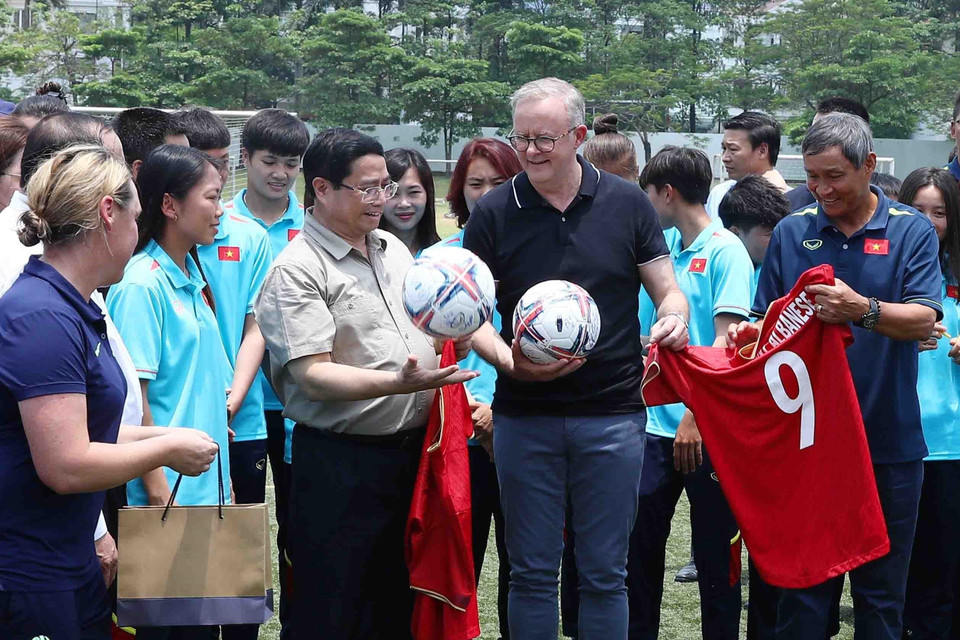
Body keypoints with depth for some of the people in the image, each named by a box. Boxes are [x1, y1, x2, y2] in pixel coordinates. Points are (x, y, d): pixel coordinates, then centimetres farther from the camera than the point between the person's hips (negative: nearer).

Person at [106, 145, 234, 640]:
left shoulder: (192, 277, 11)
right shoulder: (140, 285, -14)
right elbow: (133, 397, -17)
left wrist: (222, 477, 17)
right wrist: (158, 490, -19)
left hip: (206, 487, 8)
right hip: (167, 491, -8)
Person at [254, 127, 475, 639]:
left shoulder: (393, 248, 12)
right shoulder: (296, 270, -12)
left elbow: (425, 333, 26)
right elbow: (312, 375, -20)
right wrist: (397, 383, -32)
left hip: (412, 448, 7)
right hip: (341, 464, -7)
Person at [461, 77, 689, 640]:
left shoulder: (627, 204, 1)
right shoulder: (494, 213, 0)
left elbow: (668, 291, 7)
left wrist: (674, 320, -16)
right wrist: (509, 361, -17)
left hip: (613, 414, 0)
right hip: (525, 418, 0)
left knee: (605, 573, 8)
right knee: (532, 573, 8)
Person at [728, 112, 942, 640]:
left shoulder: (911, 231, -1)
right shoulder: (792, 232, 6)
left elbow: (924, 320, -14)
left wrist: (863, 310, -32)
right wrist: (749, 335, -13)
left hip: (887, 442, -1)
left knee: (880, 592, 8)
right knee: (800, 590, 6)